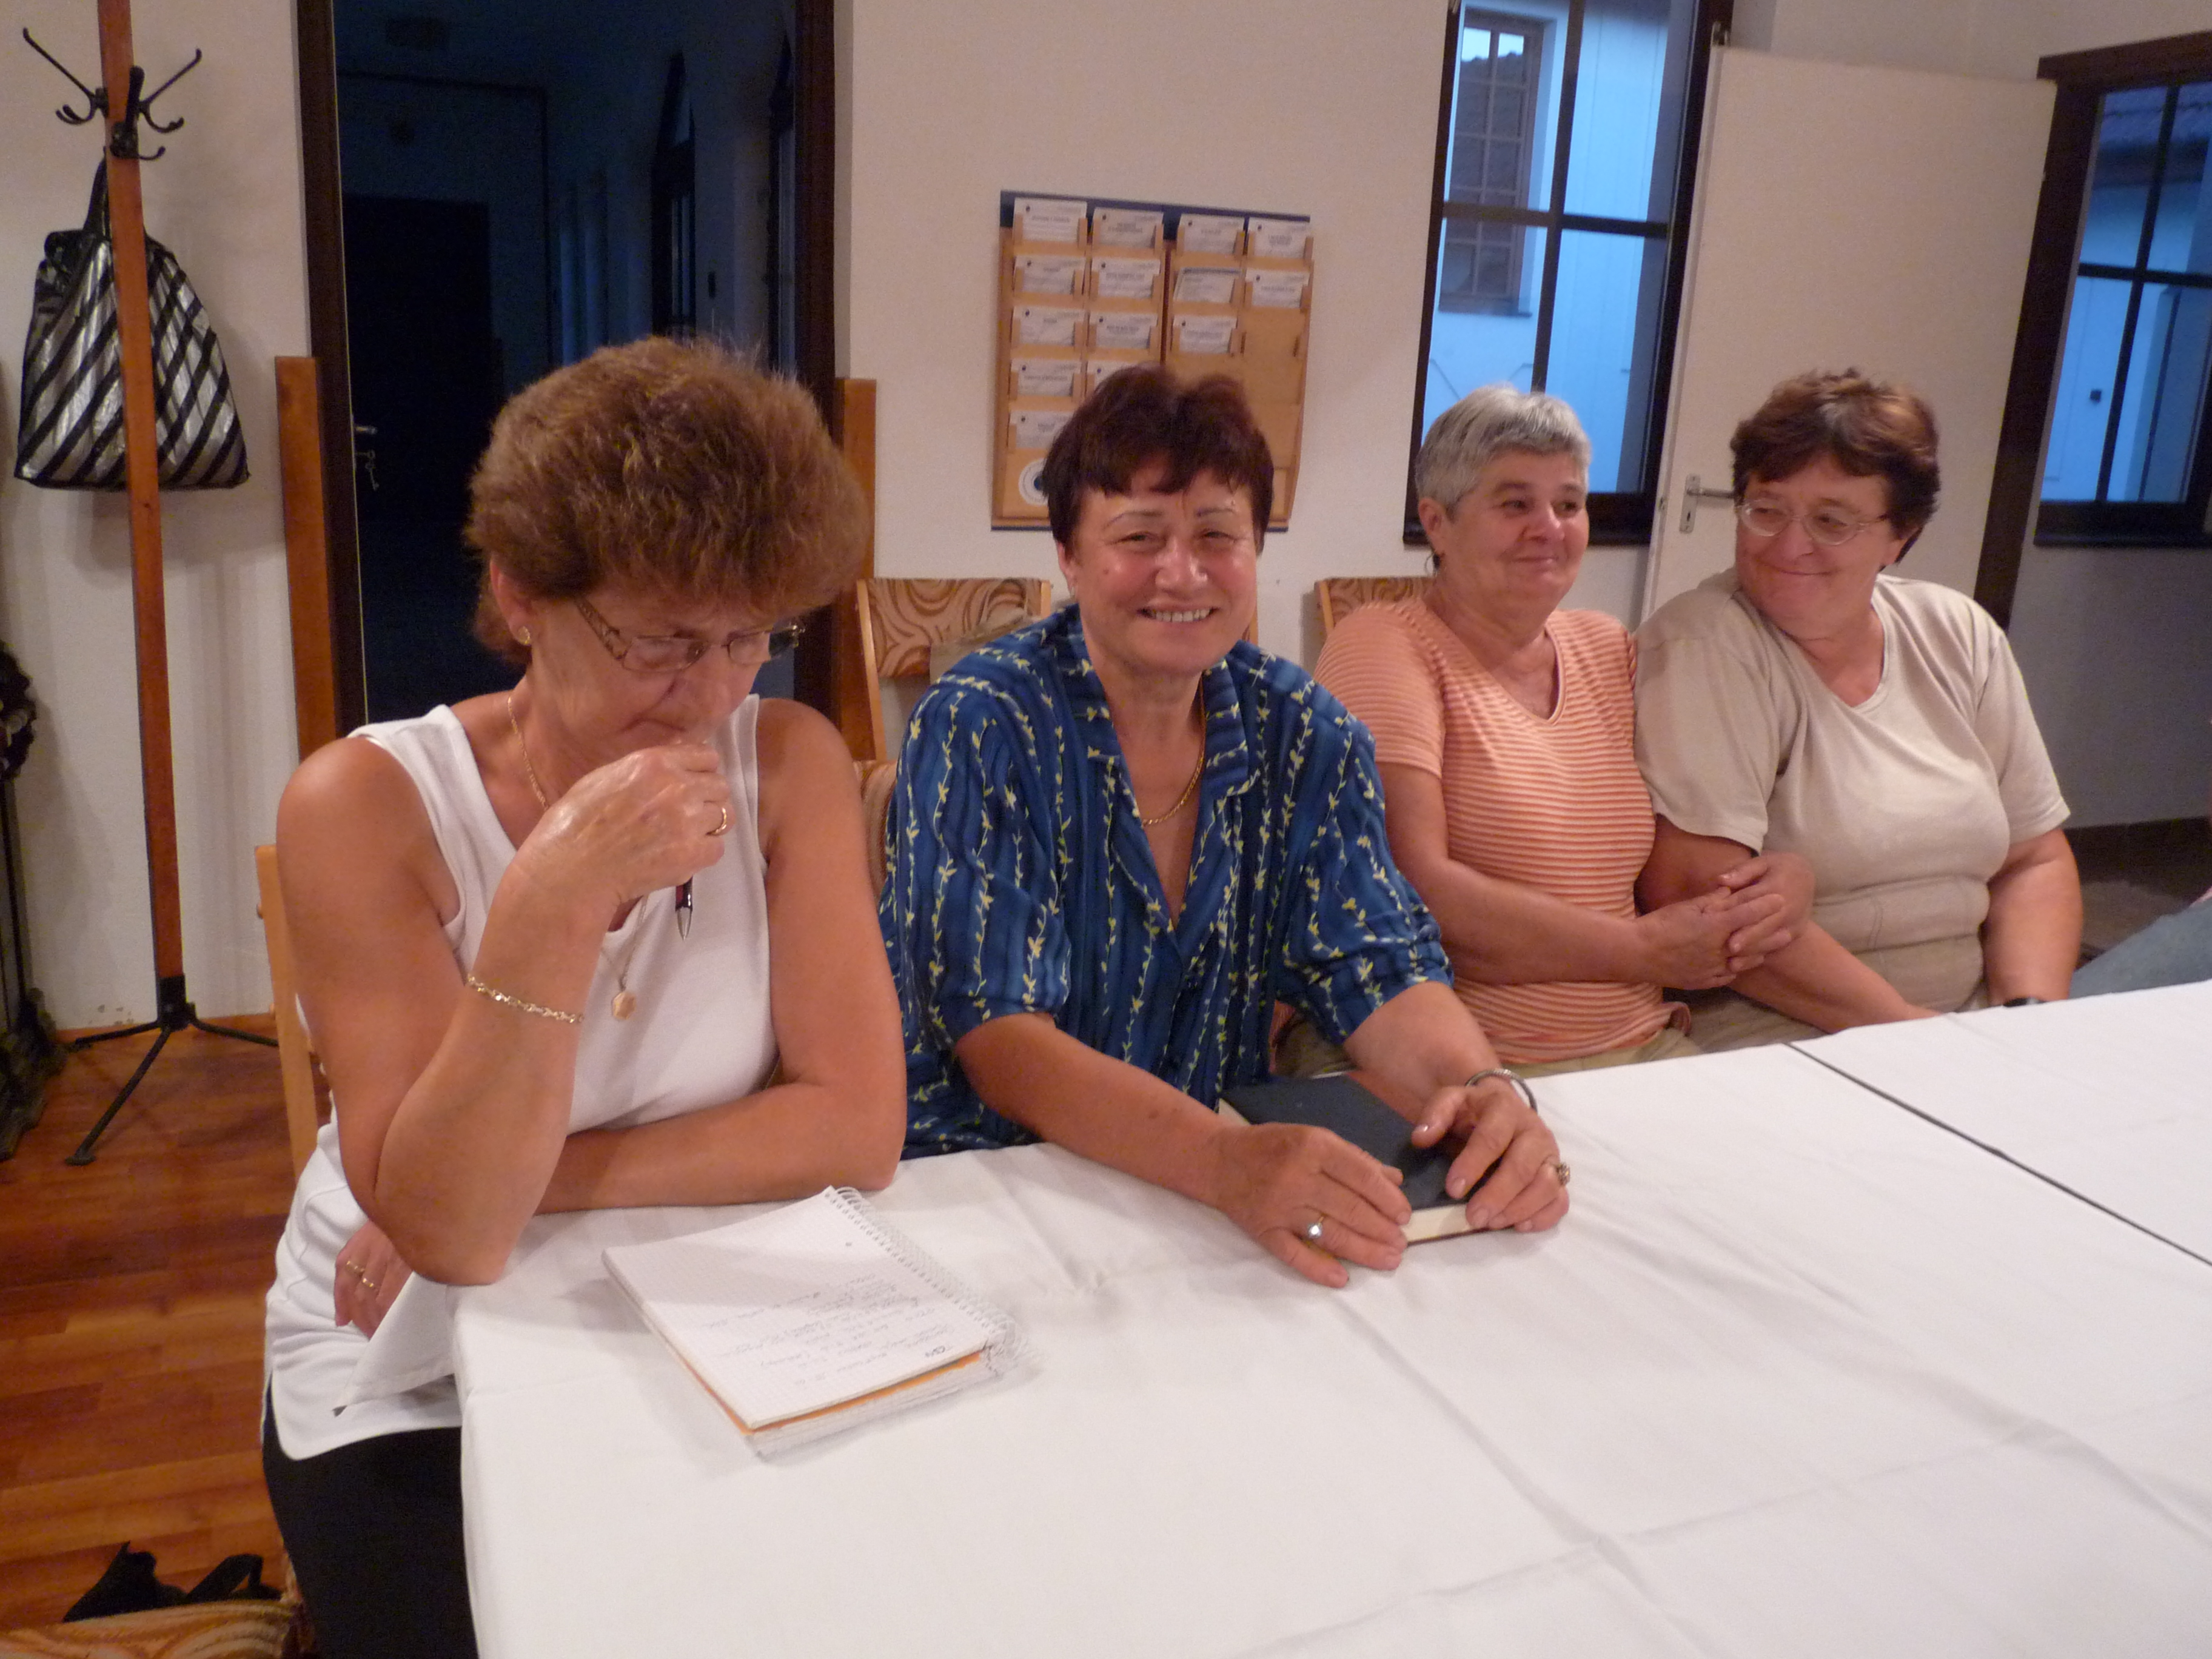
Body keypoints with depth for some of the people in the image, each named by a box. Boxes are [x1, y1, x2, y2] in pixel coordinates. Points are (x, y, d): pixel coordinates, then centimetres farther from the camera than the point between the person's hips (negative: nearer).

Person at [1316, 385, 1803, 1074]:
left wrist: (1784, 878, -5)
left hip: (1645, 1046, 6)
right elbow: (1415, 889, -18)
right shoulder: (1385, 648, -7)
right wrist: (1646, 951, -12)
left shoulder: (1610, 649, 14)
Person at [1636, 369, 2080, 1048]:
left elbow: (2034, 862, 12)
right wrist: (1903, 1024, -15)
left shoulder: (1961, 636, 7)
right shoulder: (1704, 646, -12)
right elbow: (1693, 891, -20)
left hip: (1967, 1036, 5)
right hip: (1768, 1039, -5)